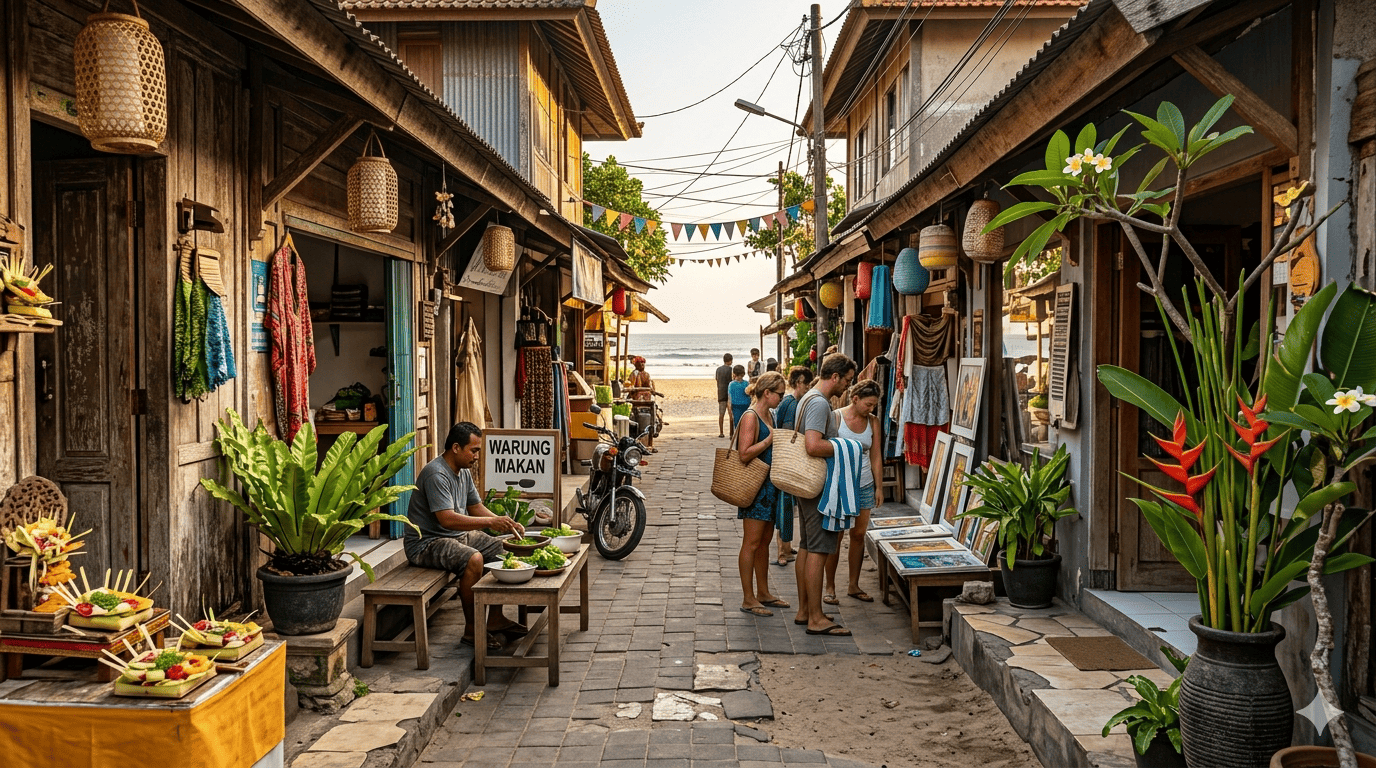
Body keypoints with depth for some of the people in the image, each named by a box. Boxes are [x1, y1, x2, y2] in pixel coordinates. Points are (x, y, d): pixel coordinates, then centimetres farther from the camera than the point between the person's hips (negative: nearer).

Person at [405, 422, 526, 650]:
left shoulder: (464, 472, 9)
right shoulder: (436, 474, -22)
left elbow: (476, 507, 16)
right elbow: (447, 519, -31)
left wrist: (506, 523, 0)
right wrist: (490, 522, -29)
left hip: (456, 536, 10)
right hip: (426, 543, -10)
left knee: (500, 548, -1)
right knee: (473, 558, -32)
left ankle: (495, 618, 6)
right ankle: (472, 629, -19)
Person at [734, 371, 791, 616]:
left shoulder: (768, 416, 15)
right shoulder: (750, 417, -14)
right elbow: (745, 454, -23)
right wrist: (771, 438, -22)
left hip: (769, 485, 10)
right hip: (756, 487, -10)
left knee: (764, 541, 15)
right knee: (752, 543, -4)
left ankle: (763, 593, 24)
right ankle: (748, 599, 2)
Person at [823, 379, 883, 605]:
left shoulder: (873, 422, 5)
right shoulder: (836, 417, -8)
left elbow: (876, 456, 9)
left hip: (864, 485, 4)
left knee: (858, 535, 8)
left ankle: (854, 586, 20)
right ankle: (830, 587, 10)